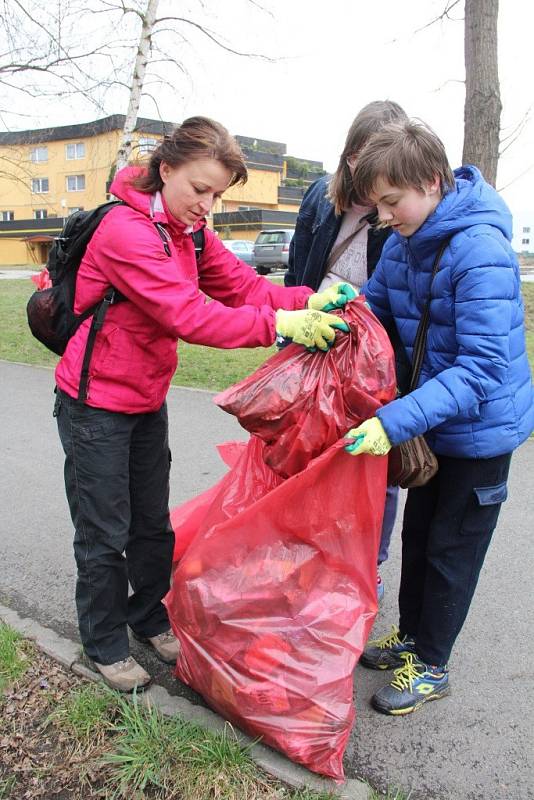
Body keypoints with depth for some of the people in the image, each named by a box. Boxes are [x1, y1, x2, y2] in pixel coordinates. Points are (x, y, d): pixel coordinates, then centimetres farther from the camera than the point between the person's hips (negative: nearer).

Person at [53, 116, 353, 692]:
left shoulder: (188, 231, 5)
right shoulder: (125, 228, -23)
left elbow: (242, 285, -3)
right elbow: (186, 314, -32)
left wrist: (310, 301, -20)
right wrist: (280, 324, -38)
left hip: (147, 401, 8)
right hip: (94, 405, -8)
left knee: (153, 524, 18)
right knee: (104, 534, 7)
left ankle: (149, 620, 38)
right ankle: (105, 646, 28)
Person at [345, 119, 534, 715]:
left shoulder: (481, 251, -28)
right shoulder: (405, 241, -4)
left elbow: (483, 368, -33)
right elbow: (375, 303, 5)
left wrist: (397, 420, -41)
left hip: (481, 427, -7)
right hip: (434, 420, 8)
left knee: (451, 549, 9)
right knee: (418, 535, 20)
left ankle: (431, 665, 30)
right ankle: (411, 634, 42)